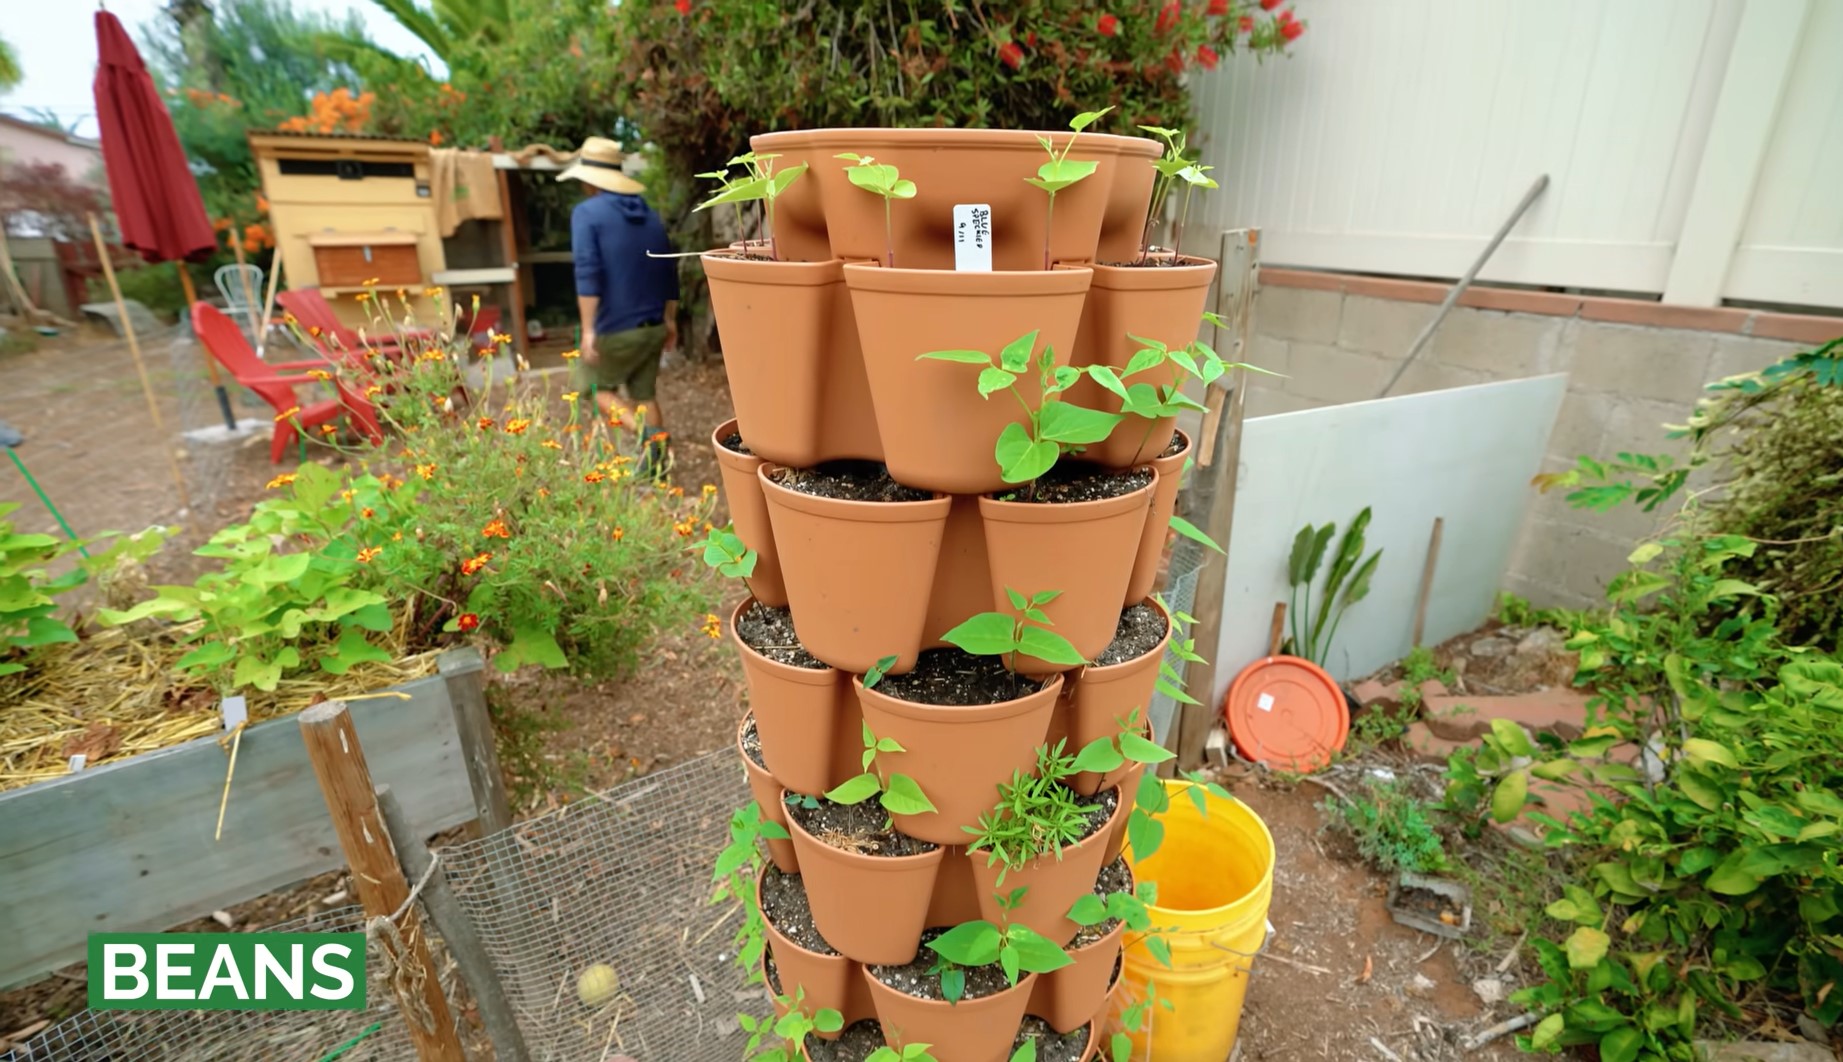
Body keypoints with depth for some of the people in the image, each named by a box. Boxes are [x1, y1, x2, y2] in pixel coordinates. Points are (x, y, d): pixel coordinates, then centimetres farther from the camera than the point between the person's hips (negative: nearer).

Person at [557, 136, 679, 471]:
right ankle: (656, 461, 13)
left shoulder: (587, 213, -7)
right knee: (645, 394, 15)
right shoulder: (651, 217, 10)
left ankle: (651, 437, -8)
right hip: (653, 326, 5)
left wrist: (588, 330, -19)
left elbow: (587, 272, -18)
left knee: (598, 387, 13)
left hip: (615, 329, -5)